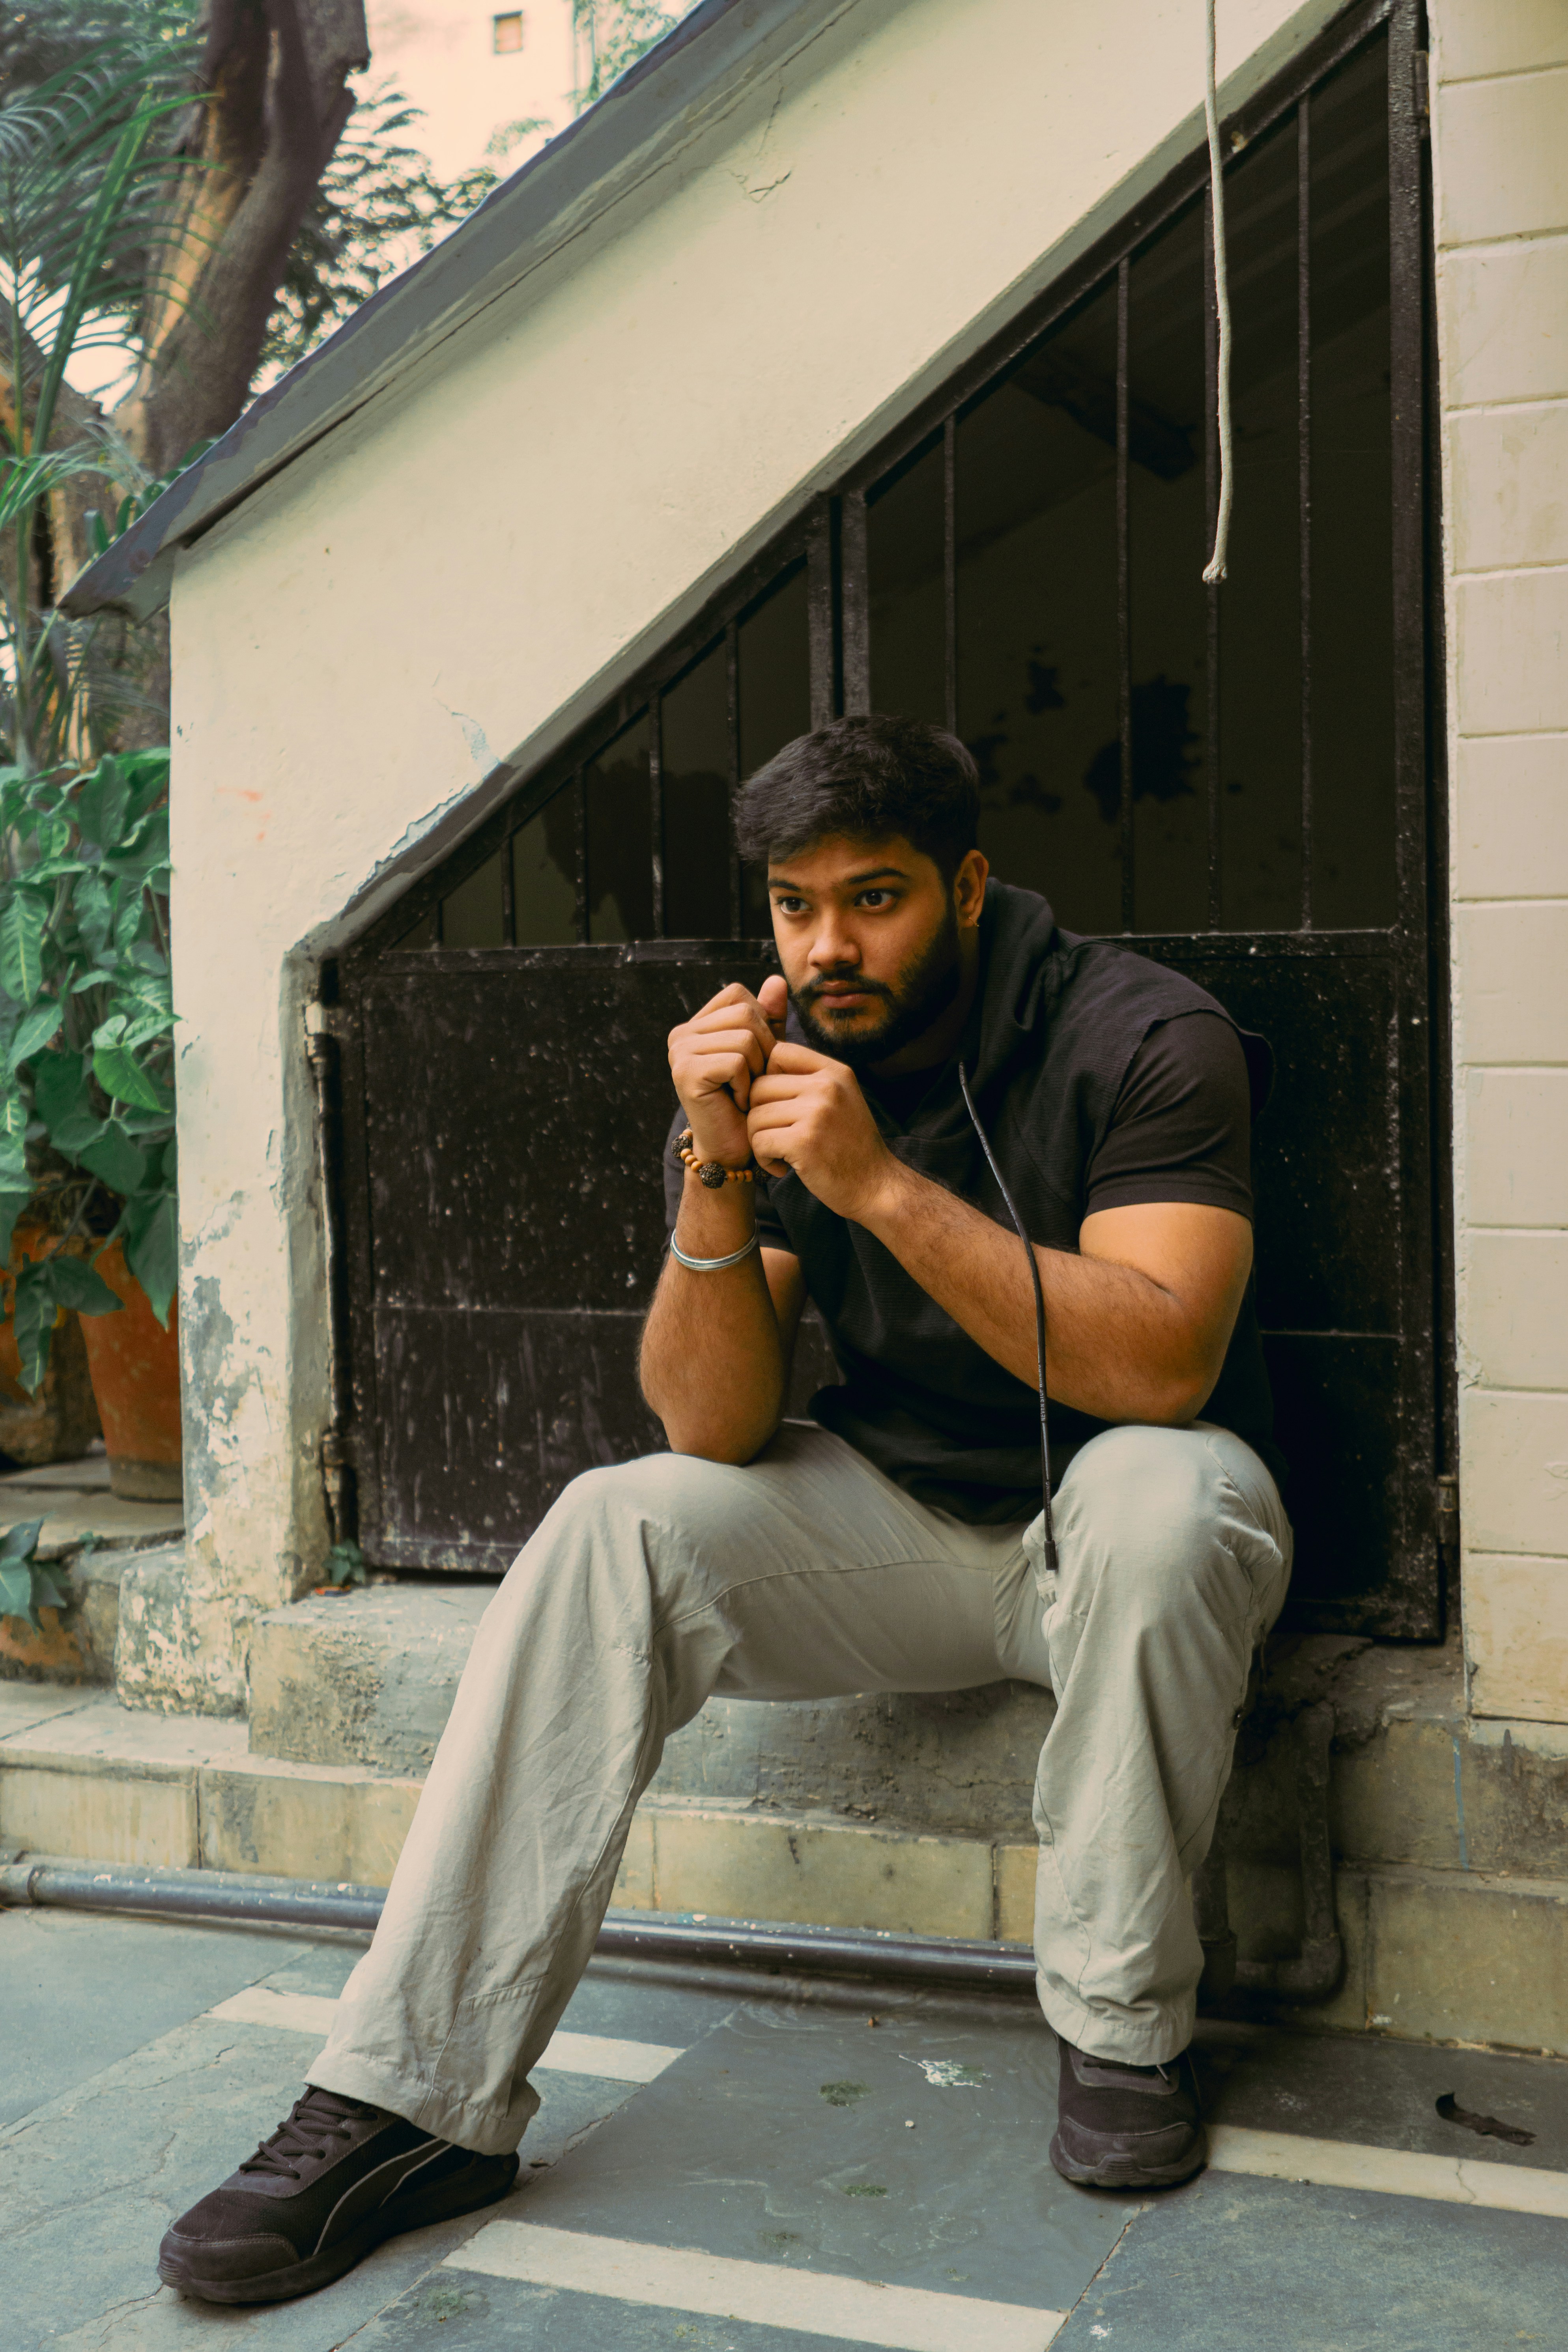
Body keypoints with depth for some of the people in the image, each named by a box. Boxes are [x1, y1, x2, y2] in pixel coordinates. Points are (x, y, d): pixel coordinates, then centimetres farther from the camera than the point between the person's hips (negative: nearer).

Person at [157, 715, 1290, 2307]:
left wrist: (882, 1184, -34)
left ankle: (1122, 2028, -17)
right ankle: (418, 2098, -20)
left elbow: (1161, 1365, -29)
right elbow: (715, 1427, -10)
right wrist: (718, 1176, -26)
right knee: (613, 1532, -19)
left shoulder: (1143, 1038, -15)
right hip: (896, 1515, 4)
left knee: (1151, 1494, -37)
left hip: (1121, 1514, -3)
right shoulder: (780, 1063, -5)